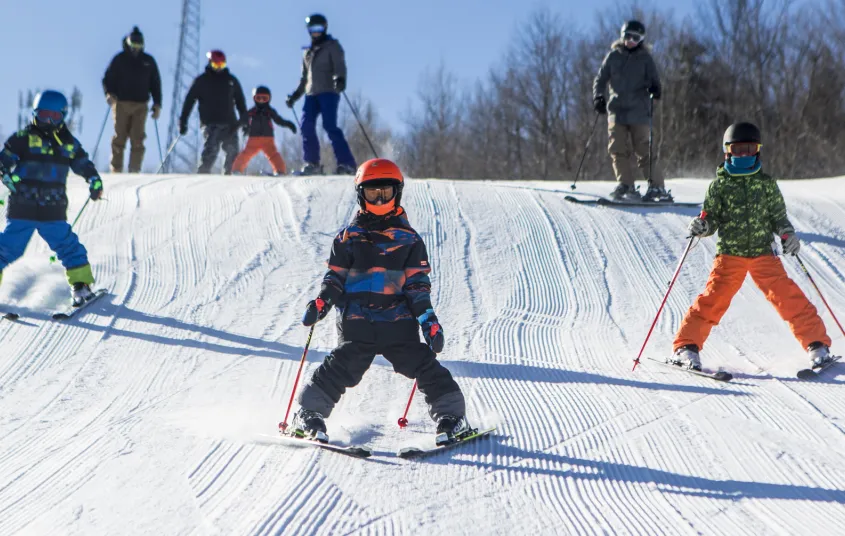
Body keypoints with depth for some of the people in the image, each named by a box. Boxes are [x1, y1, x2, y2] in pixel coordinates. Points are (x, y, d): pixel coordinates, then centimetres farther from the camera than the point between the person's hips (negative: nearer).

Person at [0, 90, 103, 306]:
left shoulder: (69, 143, 10)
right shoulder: (24, 138, -1)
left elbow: (84, 164, 21)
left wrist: (95, 182, 6)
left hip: (53, 211, 3)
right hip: (22, 209, -3)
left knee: (68, 245, 0)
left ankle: (81, 285, 8)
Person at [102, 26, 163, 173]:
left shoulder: (148, 61, 12)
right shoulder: (119, 59, 6)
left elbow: (155, 83, 16)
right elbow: (108, 78, 6)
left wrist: (157, 104, 8)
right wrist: (109, 93, -13)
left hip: (140, 105, 1)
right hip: (121, 103, -1)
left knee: (137, 140, -6)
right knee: (119, 138, -4)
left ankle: (134, 171, -5)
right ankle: (116, 170, 0)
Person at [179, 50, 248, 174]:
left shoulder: (231, 80, 15)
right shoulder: (201, 81, 6)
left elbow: (240, 101, 20)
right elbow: (189, 100, 5)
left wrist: (244, 120, 12)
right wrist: (183, 122, -1)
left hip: (230, 123, 3)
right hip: (210, 124, -3)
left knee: (232, 153, -3)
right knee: (211, 151, -19)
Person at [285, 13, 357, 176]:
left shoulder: (332, 46, 8)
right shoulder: (307, 52, 27)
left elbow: (340, 65, -7)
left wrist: (340, 79, -26)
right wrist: (295, 95, 26)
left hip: (328, 92, -6)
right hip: (311, 94, 6)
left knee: (330, 126, -19)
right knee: (307, 126, -10)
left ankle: (346, 163, -22)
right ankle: (312, 163, -5)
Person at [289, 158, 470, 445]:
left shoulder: (408, 239, 10)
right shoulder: (348, 237, 10)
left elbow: (418, 284, 8)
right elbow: (335, 277, 13)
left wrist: (428, 319, -2)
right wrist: (321, 303, -5)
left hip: (398, 322, 1)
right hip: (356, 322, -1)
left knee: (425, 366, -6)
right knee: (340, 368, -12)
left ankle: (451, 416, 2)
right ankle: (309, 416, -1)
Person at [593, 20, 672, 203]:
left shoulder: (645, 58, 7)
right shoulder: (613, 56, 10)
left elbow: (654, 81, 8)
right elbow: (601, 79, 12)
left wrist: (654, 90, -14)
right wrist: (598, 97, -3)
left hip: (639, 111, -2)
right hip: (617, 110, 2)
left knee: (644, 151, -5)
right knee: (617, 150, -7)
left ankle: (657, 187, -2)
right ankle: (626, 186, -3)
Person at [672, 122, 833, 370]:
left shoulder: (767, 184, 7)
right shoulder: (719, 186, 3)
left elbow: (778, 216, 11)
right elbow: (712, 218, 4)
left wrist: (788, 234, -7)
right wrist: (701, 226, -16)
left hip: (763, 254, 1)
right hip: (729, 255, -1)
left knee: (788, 297, -6)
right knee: (713, 299, -11)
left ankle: (817, 343, 5)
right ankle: (687, 346, -3)